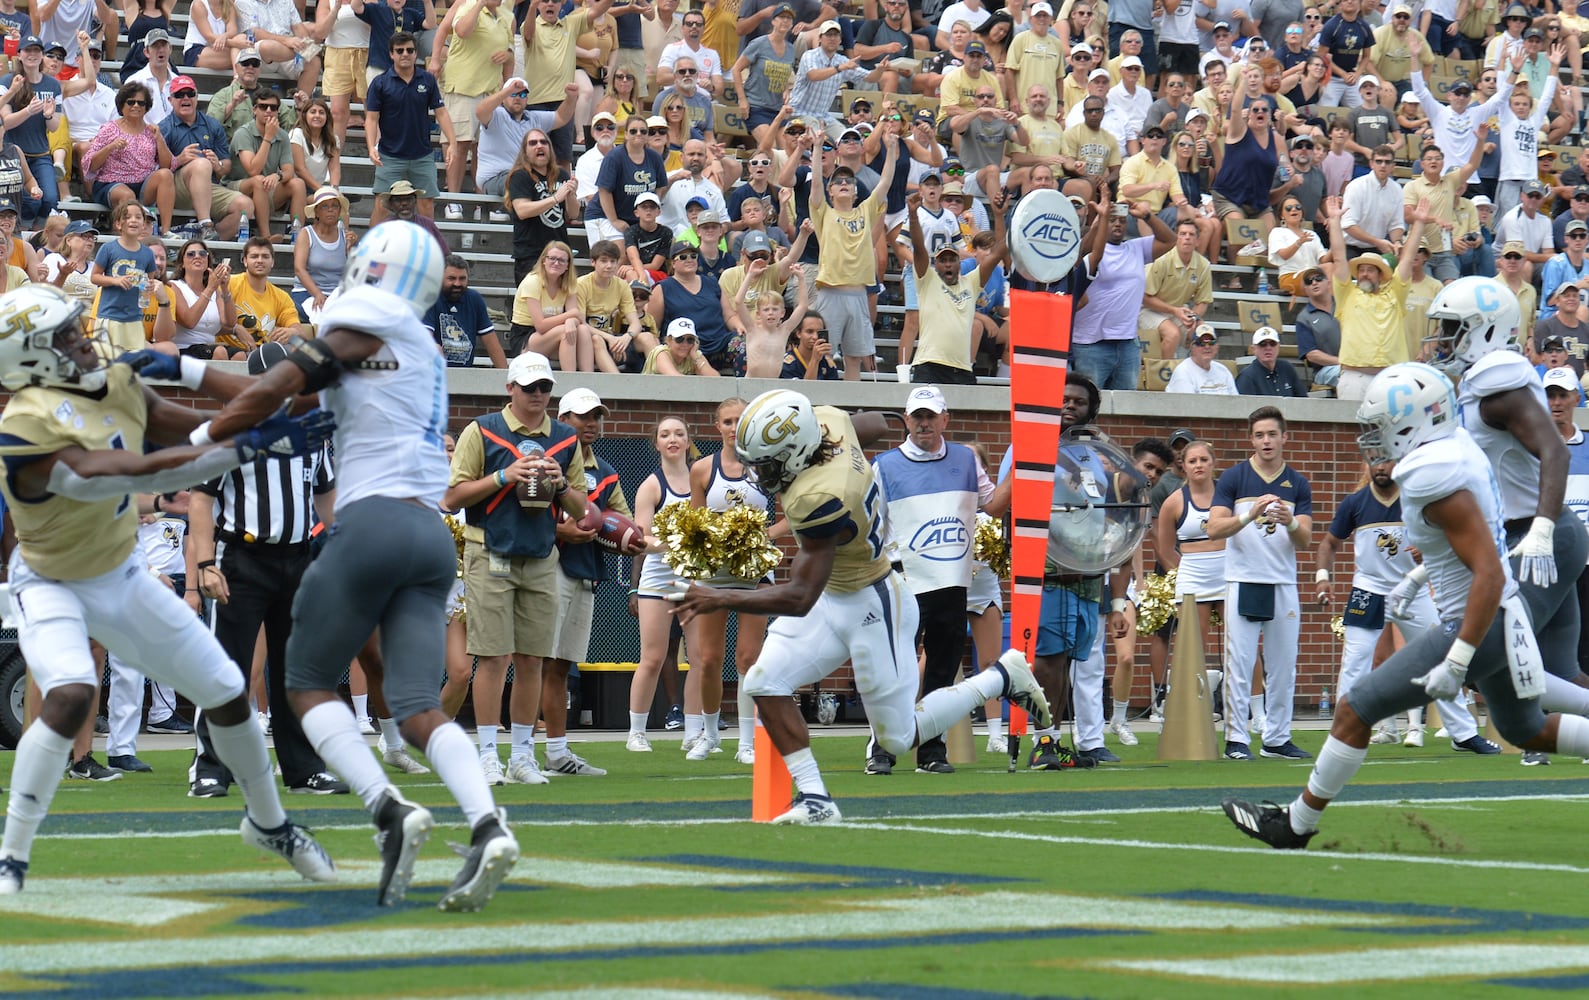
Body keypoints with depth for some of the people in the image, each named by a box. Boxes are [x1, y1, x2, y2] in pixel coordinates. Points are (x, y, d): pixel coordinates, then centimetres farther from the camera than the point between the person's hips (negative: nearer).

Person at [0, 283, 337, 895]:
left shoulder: (116, 387, -9)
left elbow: (204, 433, 0)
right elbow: (143, 474, -40)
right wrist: (249, 446, -41)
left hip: (121, 574, 7)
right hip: (52, 585, -7)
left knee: (227, 695, 10)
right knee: (70, 698, -33)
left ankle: (269, 824, 35)